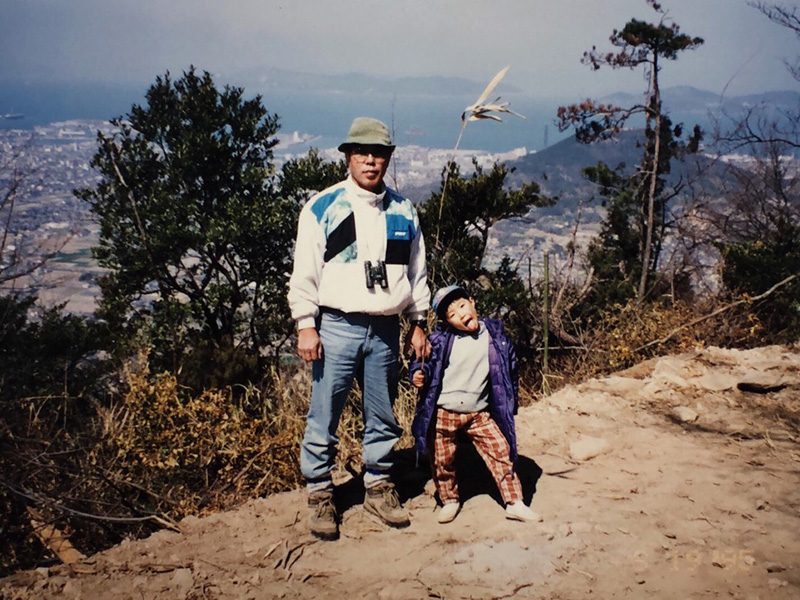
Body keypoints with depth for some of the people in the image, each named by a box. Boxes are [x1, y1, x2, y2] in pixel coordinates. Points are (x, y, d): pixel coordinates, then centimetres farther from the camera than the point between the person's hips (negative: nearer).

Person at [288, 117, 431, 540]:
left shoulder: (403, 212, 10)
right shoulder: (322, 208, -1)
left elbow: (417, 272, 17)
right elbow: (304, 271, -2)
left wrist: (419, 323, 13)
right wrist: (305, 324, -9)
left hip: (385, 330, 3)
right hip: (336, 327, -3)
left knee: (382, 417, 12)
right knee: (324, 415, 1)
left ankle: (378, 486, 29)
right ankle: (320, 493, 17)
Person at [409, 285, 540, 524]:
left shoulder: (495, 336, -2)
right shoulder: (441, 340, -10)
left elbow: (510, 369, 9)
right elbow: (425, 361, -2)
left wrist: (513, 400, 13)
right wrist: (419, 374, -24)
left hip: (479, 414, 1)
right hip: (442, 412, -1)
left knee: (501, 452, 0)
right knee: (442, 460, 9)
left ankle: (514, 503, 13)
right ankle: (449, 501, 31)